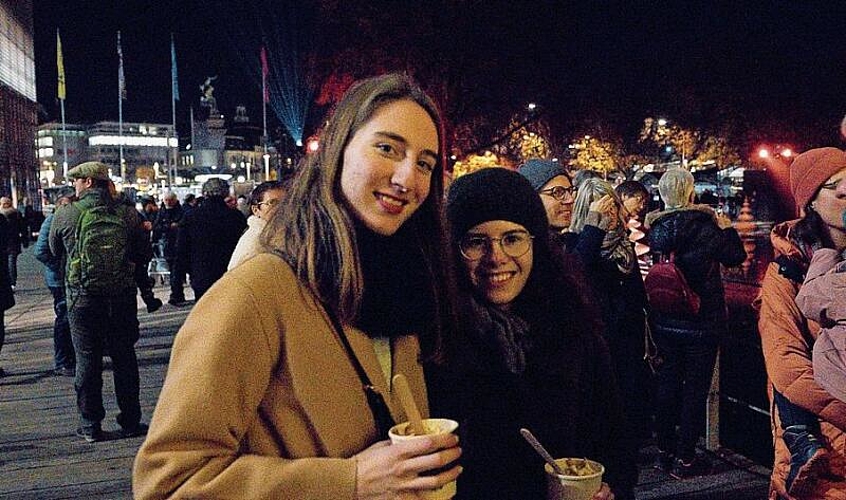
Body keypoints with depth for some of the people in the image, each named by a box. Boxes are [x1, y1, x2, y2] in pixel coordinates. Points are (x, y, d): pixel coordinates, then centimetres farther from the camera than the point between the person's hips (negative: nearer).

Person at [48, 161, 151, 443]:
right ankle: (130, 422, 17)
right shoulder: (128, 214, -4)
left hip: (82, 297, -1)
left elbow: (54, 251, 9)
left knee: (87, 360, 9)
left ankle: (90, 425, 15)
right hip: (122, 296, 1)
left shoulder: (65, 214, -7)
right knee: (124, 358, 11)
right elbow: (144, 255, 3)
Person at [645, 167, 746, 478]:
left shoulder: (655, 228, 0)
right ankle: (685, 459, 11)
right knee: (696, 388, 5)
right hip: (701, 322, -5)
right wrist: (727, 227, 11)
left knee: (667, 382, 14)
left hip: (664, 321, 5)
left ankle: (664, 450, 24)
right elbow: (736, 256, -1)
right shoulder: (704, 225, -14)